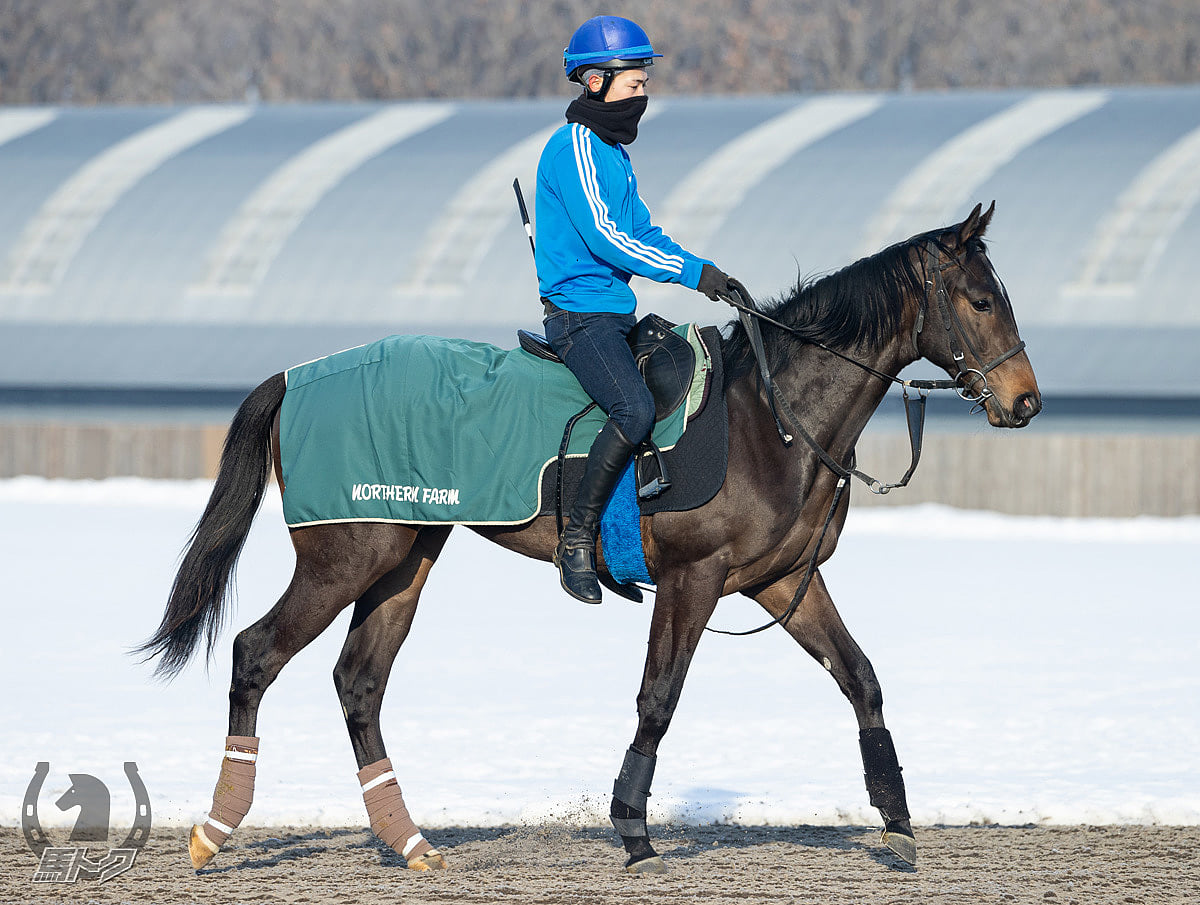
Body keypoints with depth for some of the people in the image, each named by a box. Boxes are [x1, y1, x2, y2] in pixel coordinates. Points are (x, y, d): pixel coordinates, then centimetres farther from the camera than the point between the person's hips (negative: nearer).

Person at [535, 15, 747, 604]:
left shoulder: (611, 151, 19)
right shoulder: (575, 147, -12)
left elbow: (642, 233, 23)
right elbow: (604, 239, -19)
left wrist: (707, 272, 7)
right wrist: (692, 272, -18)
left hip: (617, 314, 10)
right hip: (581, 313, -10)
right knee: (635, 408, -30)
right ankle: (577, 539, -21)